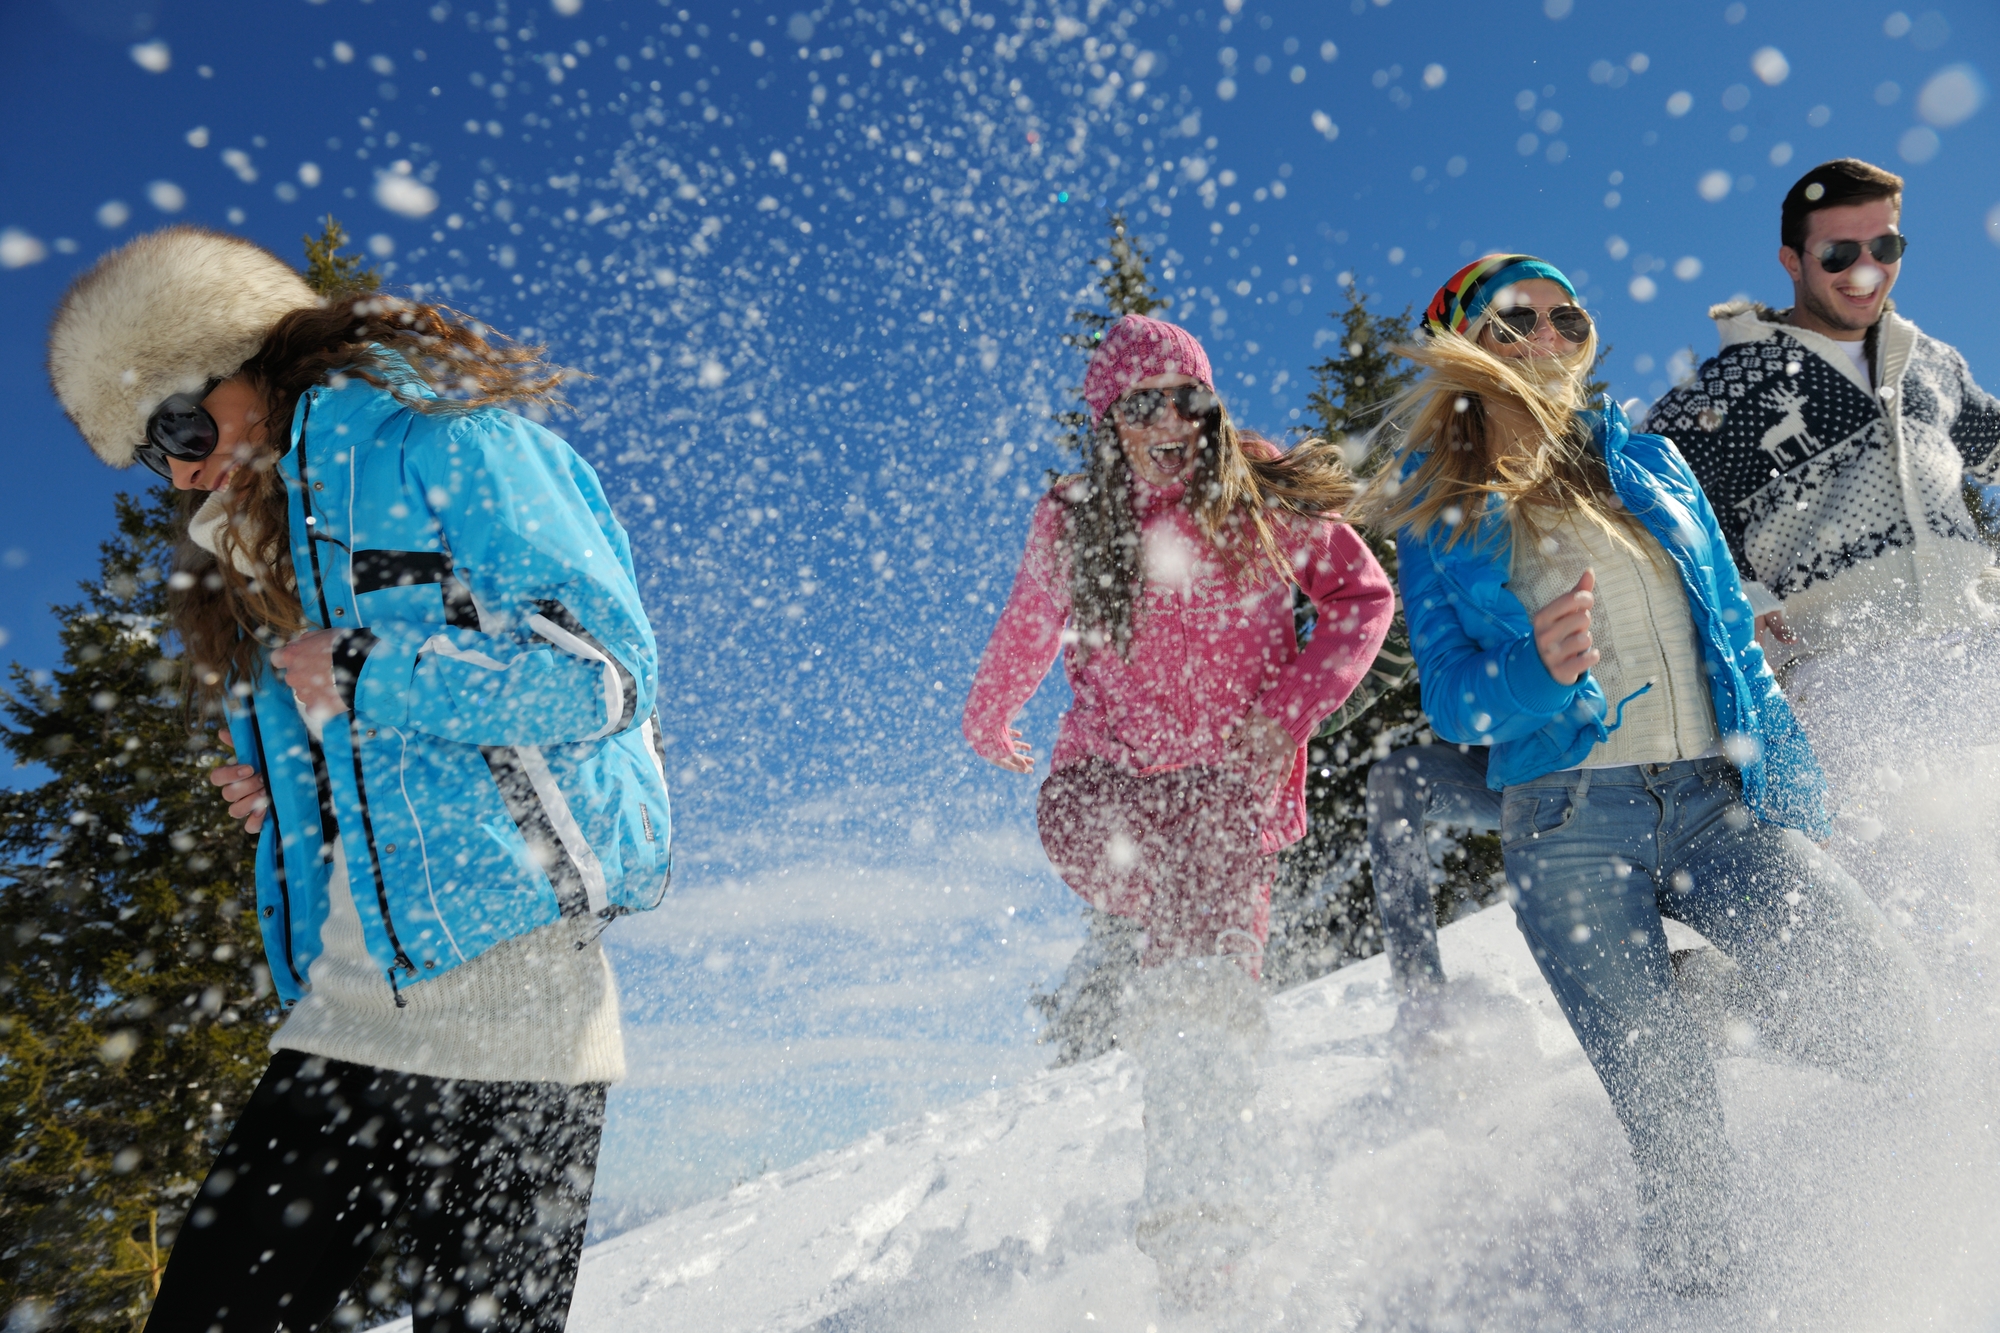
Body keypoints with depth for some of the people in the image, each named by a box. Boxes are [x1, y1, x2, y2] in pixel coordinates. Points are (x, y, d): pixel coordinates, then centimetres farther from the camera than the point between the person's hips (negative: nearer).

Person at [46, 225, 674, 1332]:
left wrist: (362, 673, -12)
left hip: (505, 992, -8)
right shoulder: (255, 555, 22)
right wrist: (284, 797, 6)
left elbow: (603, 669, -14)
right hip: (342, 1015, 8)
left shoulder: (429, 440, -5)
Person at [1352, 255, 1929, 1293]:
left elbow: (1734, 632, 19)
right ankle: (1695, 1282, 19)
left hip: (1718, 798, 4)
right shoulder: (1443, 514, 6)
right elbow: (1450, 694, -2)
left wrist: (1792, 795, 15)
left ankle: (1738, 995, 16)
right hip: (1571, 823, -3)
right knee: (1673, 1130, -8)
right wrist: (1542, 670, -24)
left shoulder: (1651, 461, 17)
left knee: (1884, 1006, -15)